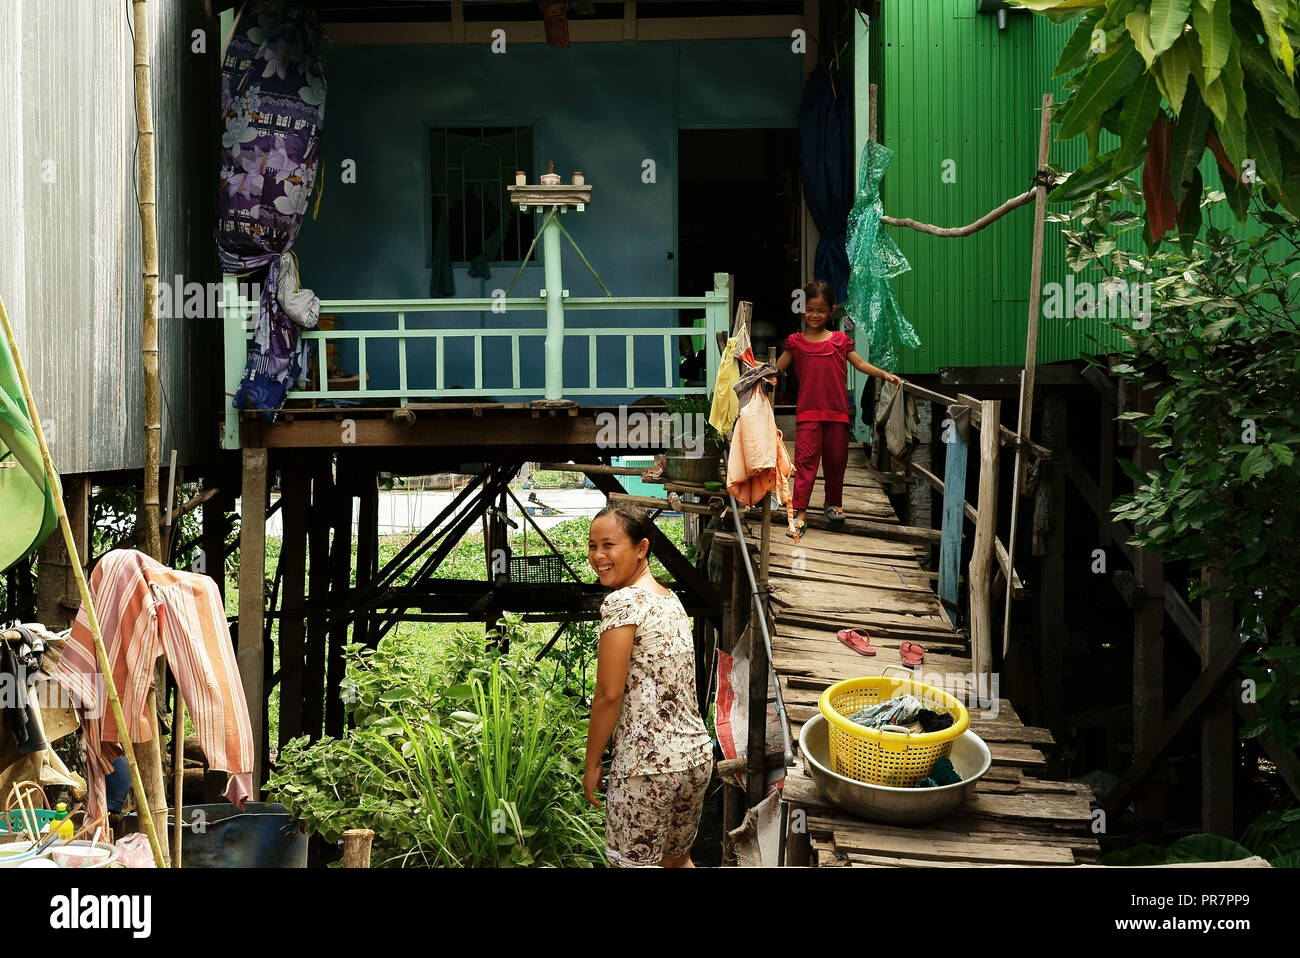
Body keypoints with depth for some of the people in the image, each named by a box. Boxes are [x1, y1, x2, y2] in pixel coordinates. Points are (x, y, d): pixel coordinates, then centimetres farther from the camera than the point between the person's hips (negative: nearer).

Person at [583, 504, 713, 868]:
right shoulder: (672, 599, 12)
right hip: (698, 756, 8)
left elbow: (609, 695, -16)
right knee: (678, 859, 22)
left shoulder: (622, 602, -14)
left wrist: (592, 763, -6)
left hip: (647, 767, -8)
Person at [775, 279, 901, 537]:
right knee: (805, 459, -10)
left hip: (836, 411, 2)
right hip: (808, 412, -2)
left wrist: (884, 374, 1)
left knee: (836, 459, 11)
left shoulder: (840, 340, 8)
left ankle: (833, 504, 31)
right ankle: (800, 513, -13)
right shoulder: (795, 342, 5)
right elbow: (776, 370, 8)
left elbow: (860, 364, 12)